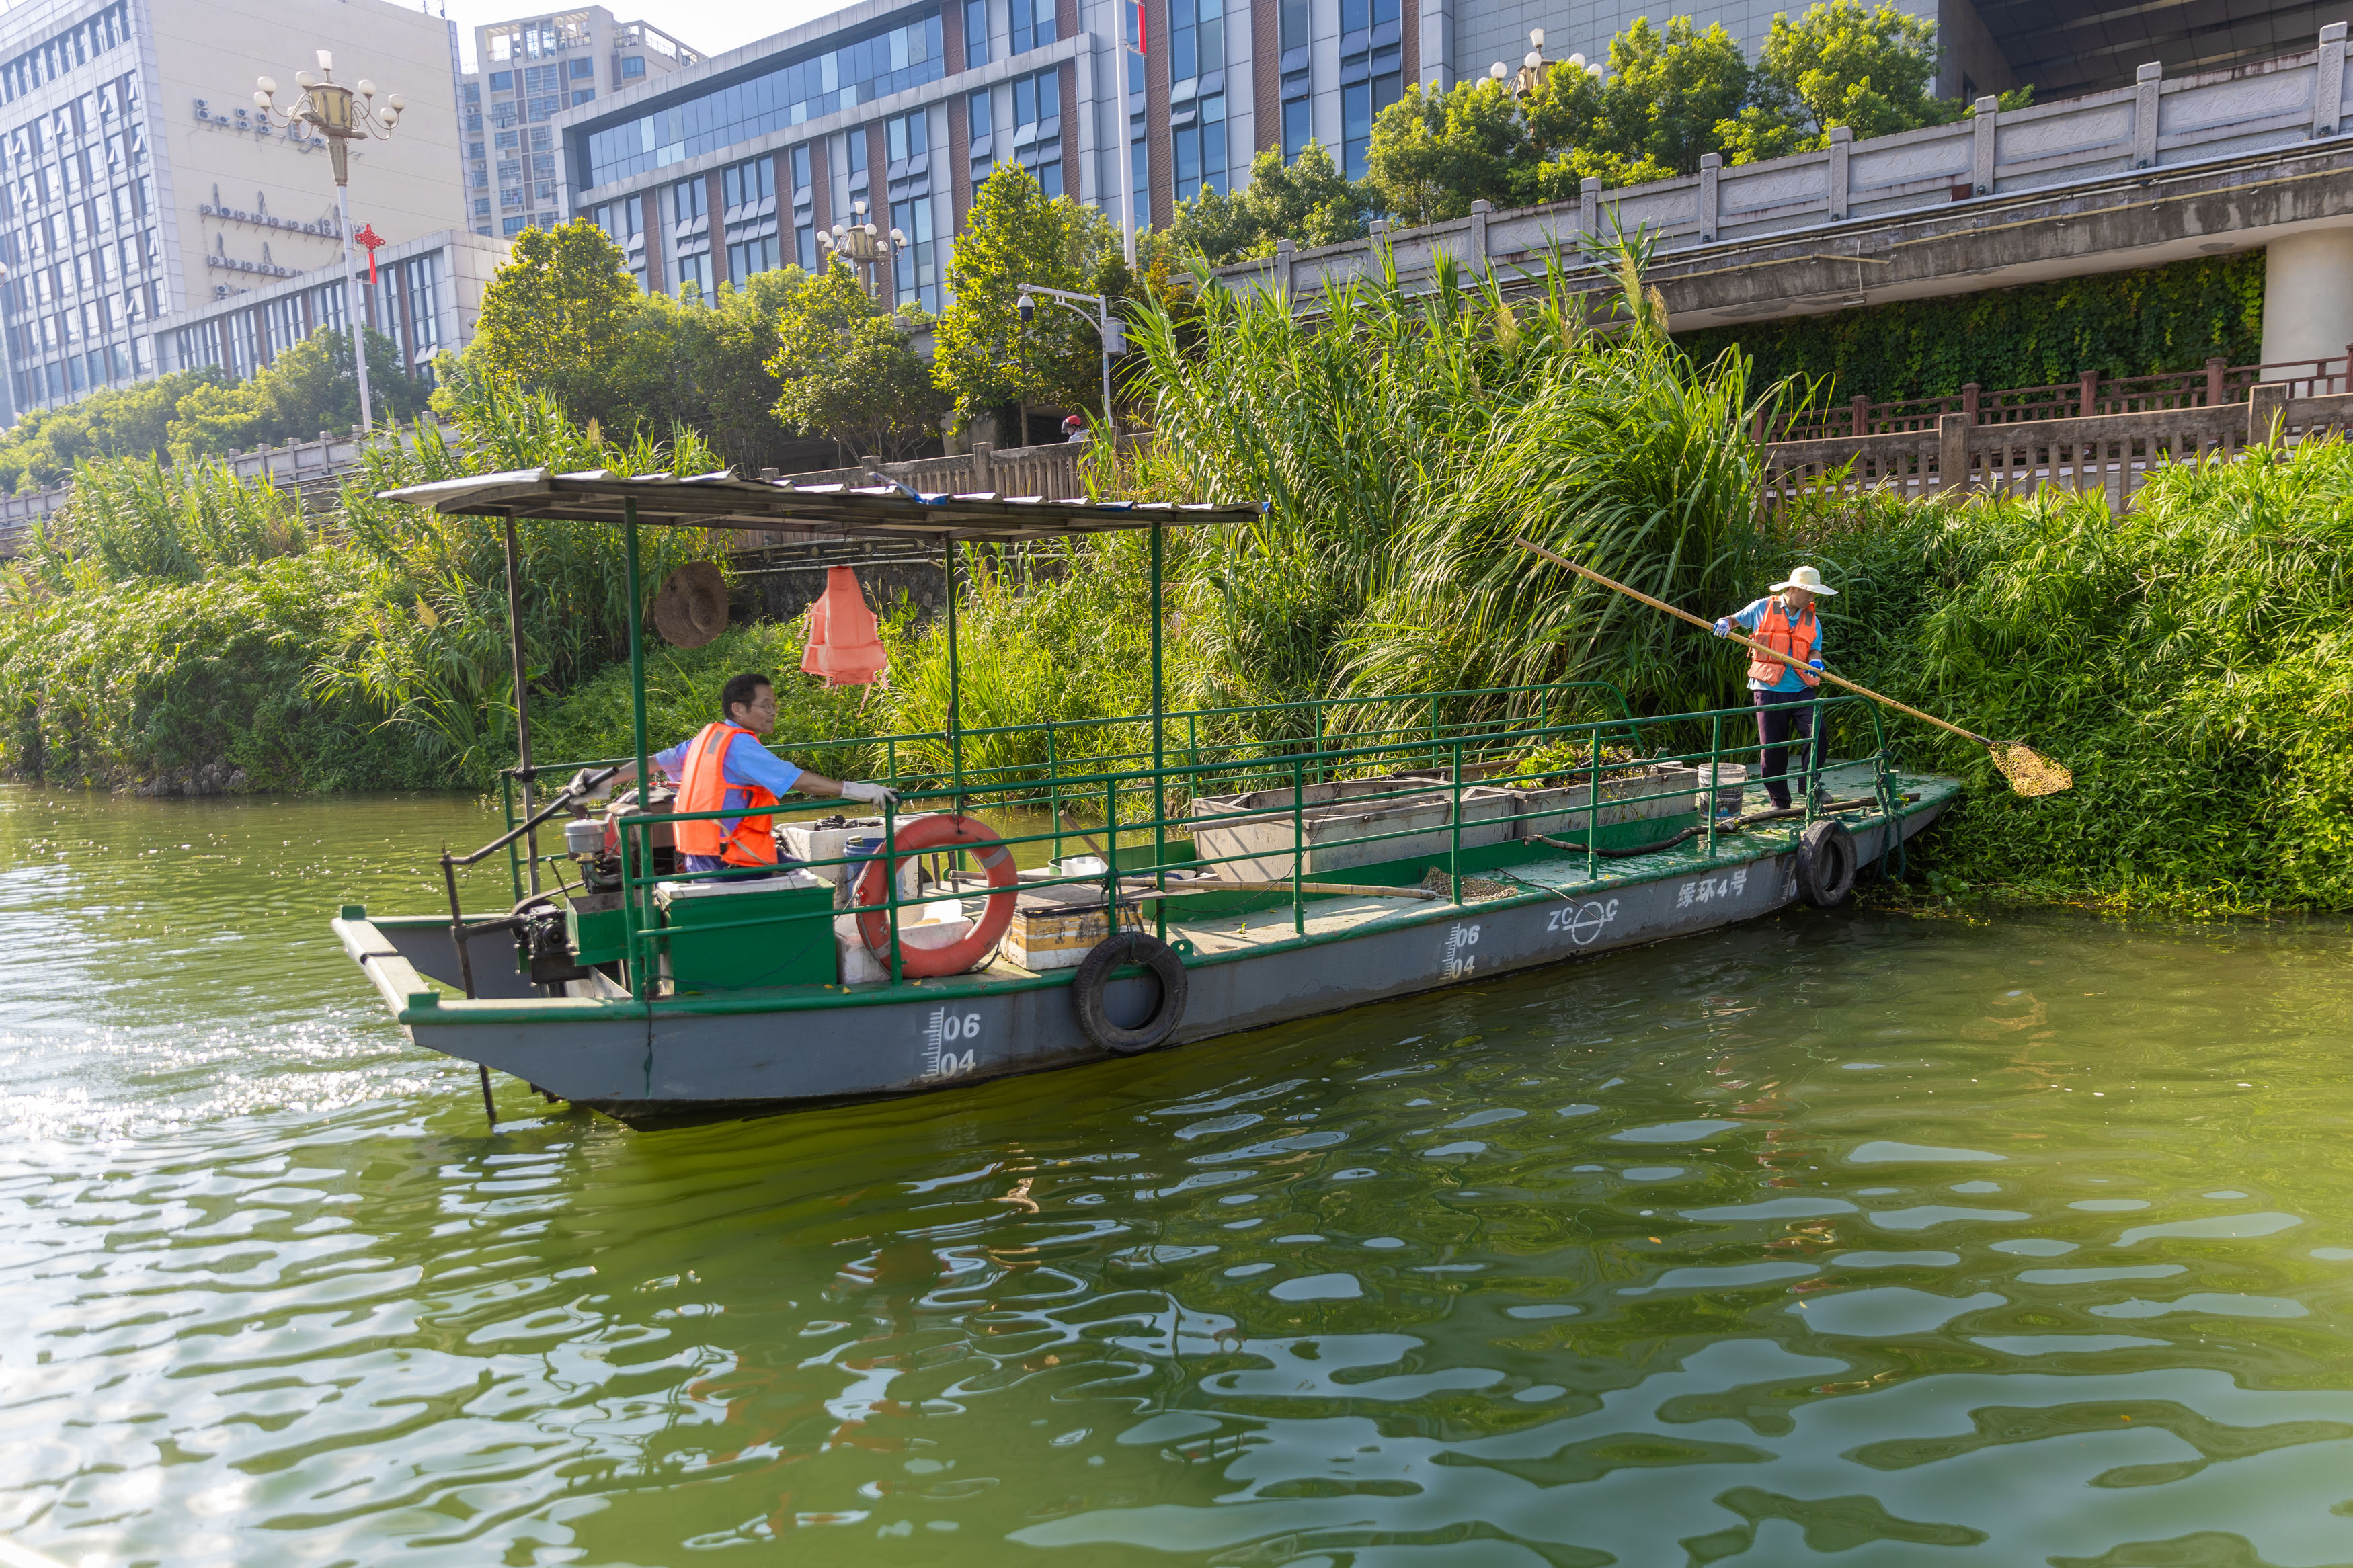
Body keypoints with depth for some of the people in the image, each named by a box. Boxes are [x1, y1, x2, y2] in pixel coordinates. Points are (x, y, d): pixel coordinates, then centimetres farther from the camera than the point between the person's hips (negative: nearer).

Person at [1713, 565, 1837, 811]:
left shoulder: (1812, 620, 15)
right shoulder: (1763, 608, 6)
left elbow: (1814, 649, 7)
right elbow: (1736, 619, 15)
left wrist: (1815, 662, -16)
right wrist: (1725, 624, -9)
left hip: (1801, 689, 3)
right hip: (1769, 689, -3)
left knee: (1816, 733, -16)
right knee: (1772, 748, -1)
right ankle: (1780, 802, 10)